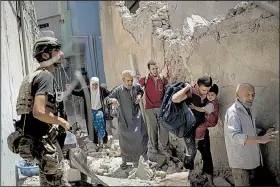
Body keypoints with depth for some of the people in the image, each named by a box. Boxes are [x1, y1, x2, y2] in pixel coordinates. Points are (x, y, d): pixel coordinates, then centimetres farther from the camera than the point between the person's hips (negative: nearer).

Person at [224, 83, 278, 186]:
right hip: (240, 161, -8)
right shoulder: (233, 112, -20)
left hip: (251, 158, 8)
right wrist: (260, 139, -38)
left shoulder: (250, 109, 9)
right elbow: (235, 136, -31)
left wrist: (264, 135, 1)